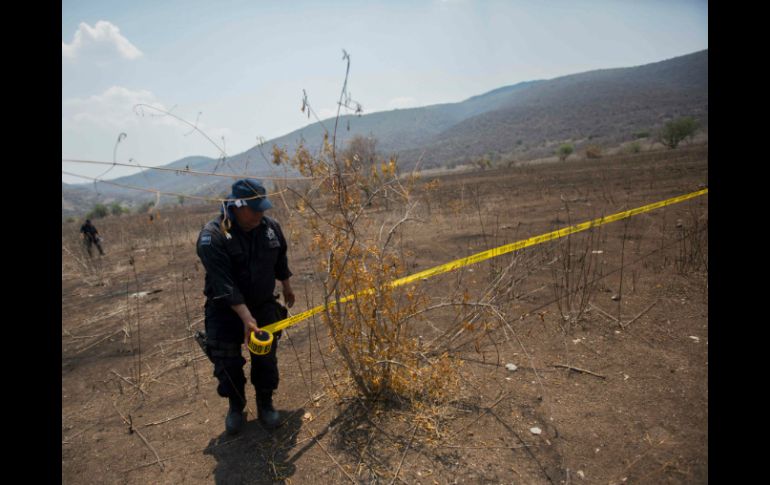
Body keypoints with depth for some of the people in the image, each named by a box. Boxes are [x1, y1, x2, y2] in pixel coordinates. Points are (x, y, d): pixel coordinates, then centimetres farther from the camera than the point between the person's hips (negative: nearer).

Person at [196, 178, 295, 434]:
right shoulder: (212, 236, -23)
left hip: (264, 305, 3)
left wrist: (286, 286, 23)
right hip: (226, 310, -3)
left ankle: (265, 403, 29)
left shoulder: (270, 226, -8)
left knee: (266, 360, 6)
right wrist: (246, 317, -35)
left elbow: (280, 260, 11)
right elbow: (223, 283, -30)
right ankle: (236, 407, 28)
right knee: (227, 364, 2)